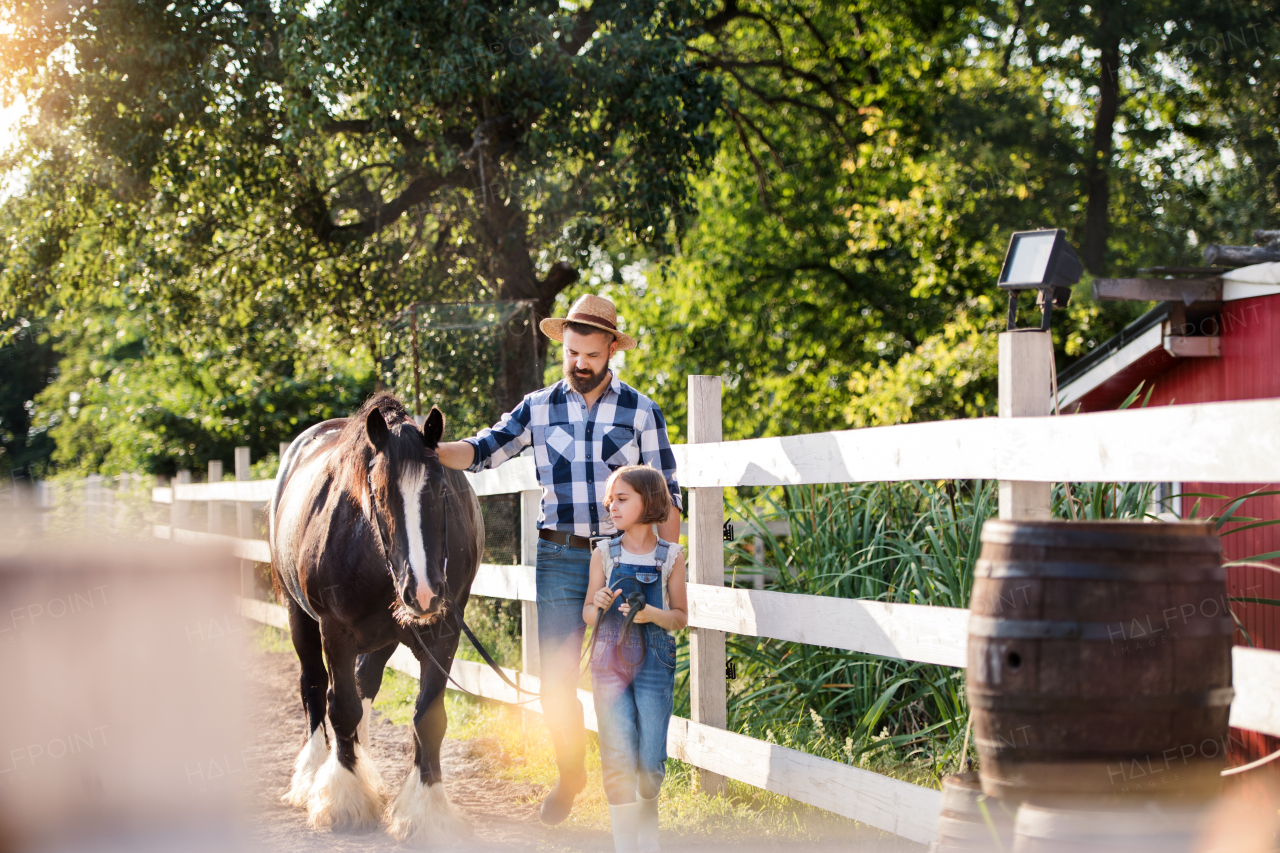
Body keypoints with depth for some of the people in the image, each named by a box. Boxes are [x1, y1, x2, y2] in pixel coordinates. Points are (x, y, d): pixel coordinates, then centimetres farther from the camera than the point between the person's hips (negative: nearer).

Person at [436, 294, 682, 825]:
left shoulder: (641, 412, 1)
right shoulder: (538, 409, 6)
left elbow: (665, 498, 2)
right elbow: (484, 450, 0)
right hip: (560, 558, 2)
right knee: (556, 679, 1)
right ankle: (570, 773, 23)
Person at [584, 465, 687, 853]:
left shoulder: (670, 556, 3)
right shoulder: (604, 554, 5)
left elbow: (681, 617, 7)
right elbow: (587, 613, 11)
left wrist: (652, 614, -12)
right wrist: (598, 605, -11)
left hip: (654, 662, 0)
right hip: (609, 659, 0)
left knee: (651, 762, 0)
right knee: (619, 759, -7)